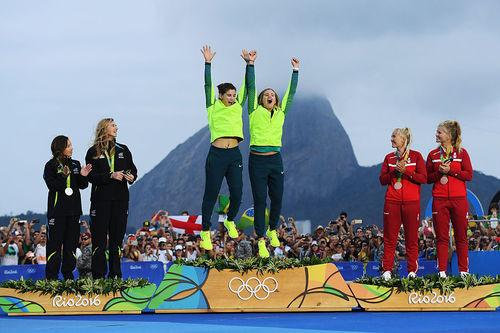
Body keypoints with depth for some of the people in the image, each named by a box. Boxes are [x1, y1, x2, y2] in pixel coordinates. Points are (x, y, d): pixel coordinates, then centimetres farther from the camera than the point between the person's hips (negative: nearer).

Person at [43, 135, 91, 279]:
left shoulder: (75, 164, 11)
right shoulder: (51, 166, -3)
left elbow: (82, 186, 13)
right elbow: (52, 185, -13)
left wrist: (83, 176, -6)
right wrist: (63, 176, -24)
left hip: (73, 209, 5)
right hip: (57, 209, -5)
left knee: (72, 242, 6)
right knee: (55, 242, -6)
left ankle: (68, 274, 13)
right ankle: (51, 276, -3)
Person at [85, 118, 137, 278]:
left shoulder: (123, 150, 14)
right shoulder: (93, 152, 3)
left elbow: (133, 169, 16)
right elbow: (91, 176, -6)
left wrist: (132, 177, -7)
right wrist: (111, 176, -17)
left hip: (120, 199, 3)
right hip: (100, 198, -3)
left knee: (117, 237, 4)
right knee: (99, 238, -4)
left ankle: (115, 274, 8)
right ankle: (98, 275, -3)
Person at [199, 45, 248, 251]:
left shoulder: (238, 106, 13)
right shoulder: (214, 107, 4)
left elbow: (248, 86, 10)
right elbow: (208, 85, -4)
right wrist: (208, 63, -10)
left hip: (234, 155, 4)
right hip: (217, 154, -4)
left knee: (237, 193, 2)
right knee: (211, 194, -2)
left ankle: (230, 221, 29)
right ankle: (205, 232, 5)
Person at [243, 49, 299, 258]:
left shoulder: (280, 113, 11)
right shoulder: (256, 112, 2)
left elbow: (291, 93, 14)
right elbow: (250, 87, -4)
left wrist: (295, 71, 15)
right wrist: (250, 64, -10)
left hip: (275, 160, 3)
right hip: (257, 160, -3)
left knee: (277, 199, 8)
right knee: (259, 200, -4)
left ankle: (272, 231, 31)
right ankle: (261, 240, -2)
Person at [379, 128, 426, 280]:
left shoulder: (416, 156, 4)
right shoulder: (389, 158, 13)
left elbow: (423, 178, -4)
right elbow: (382, 180, 8)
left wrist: (406, 171, -13)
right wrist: (394, 171, -8)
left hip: (411, 202, -2)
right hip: (392, 202, 2)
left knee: (412, 237, 0)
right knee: (390, 237, -1)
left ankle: (412, 271, 4)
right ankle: (387, 271, 0)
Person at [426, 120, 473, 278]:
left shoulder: (461, 152, 4)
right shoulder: (433, 155, 9)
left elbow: (469, 175, -2)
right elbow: (428, 178, 9)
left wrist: (450, 170, -12)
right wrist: (439, 172, -9)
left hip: (459, 199, -1)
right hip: (439, 200, 1)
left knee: (461, 236, 2)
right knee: (442, 237, 0)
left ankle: (464, 271, 8)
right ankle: (442, 271, 2)